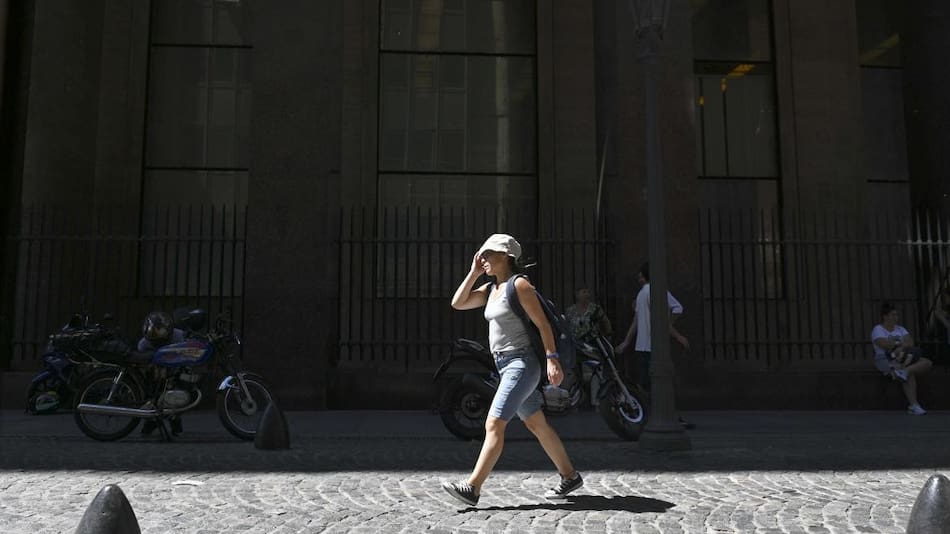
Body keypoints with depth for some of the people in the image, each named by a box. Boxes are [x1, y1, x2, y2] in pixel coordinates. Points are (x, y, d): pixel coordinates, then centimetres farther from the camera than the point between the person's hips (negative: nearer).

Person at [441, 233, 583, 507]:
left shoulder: (519, 284, -11)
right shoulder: (491, 289, 14)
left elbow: (542, 323, -14)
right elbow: (458, 303, 9)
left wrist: (552, 358, -21)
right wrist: (473, 273, 5)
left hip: (521, 364, -9)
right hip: (506, 365, 9)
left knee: (494, 425, -12)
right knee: (537, 425, 15)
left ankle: (472, 488, -11)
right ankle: (569, 476, 27)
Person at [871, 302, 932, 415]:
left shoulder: (900, 329, 18)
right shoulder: (878, 330, -2)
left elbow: (910, 342, 0)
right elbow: (886, 345, -19)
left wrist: (901, 348, -21)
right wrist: (904, 344, -8)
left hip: (902, 359, 7)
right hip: (885, 360, -7)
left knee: (927, 363, -16)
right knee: (910, 375, -32)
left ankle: (905, 371, -39)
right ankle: (913, 405, -35)